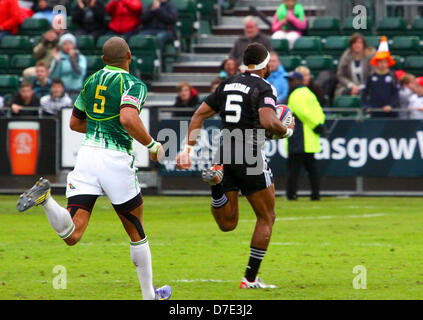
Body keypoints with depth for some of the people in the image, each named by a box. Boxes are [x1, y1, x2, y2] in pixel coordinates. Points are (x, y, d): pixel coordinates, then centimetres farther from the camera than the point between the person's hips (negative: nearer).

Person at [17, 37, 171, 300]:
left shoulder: (92, 81, 15)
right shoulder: (134, 84, -4)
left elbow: (75, 123, 25)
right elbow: (128, 119, -22)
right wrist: (152, 144, -8)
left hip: (87, 154, 4)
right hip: (116, 160, -4)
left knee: (72, 236, -7)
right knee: (137, 232, 16)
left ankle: (46, 198, -33)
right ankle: (149, 295, 25)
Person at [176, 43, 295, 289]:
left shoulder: (228, 85, 14)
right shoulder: (264, 88, -7)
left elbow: (199, 115, 13)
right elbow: (268, 122, -23)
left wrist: (189, 148, 12)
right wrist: (286, 131, -3)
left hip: (225, 155, 6)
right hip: (251, 156, -6)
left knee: (227, 224, 10)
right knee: (267, 218, 10)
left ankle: (216, 177, -17)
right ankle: (251, 278, 6)